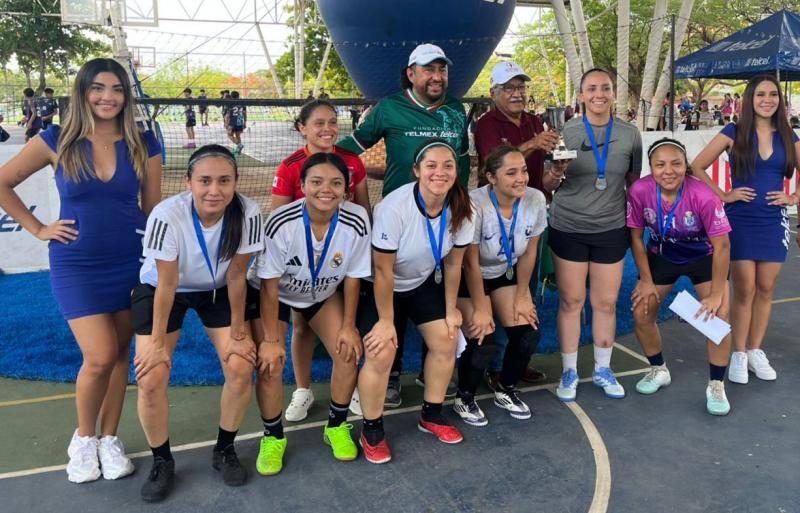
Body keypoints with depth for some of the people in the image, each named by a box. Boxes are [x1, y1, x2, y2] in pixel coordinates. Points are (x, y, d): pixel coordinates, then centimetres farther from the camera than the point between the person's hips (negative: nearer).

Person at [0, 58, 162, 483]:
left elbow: (154, 209, 4)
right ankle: (84, 437, 18)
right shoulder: (58, 140, -4)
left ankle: (109, 439, 25)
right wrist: (37, 229, -1)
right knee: (100, 357, -9)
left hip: (130, 263, 2)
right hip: (76, 264, -2)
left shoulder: (143, 145, 0)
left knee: (118, 355, 8)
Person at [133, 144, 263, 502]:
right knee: (150, 379, -12)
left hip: (217, 291, 2)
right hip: (161, 289, -1)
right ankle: (162, 461, 14)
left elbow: (236, 276, -17)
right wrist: (158, 342, -16)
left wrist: (238, 331, -10)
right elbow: (167, 283, -24)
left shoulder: (248, 214, -28)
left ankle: (224, 450, 15)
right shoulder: (167, 215, -33)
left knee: (241, 368, -11)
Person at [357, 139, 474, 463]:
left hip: (423, 284, 6)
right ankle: (371, 431, 7)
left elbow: (453, 263, -3)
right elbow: (383, 271, -25)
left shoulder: (460, 210, -16)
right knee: (381, 355, -16)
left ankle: (431, 415, 24)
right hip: (381, 288, -5)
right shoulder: (394, 208, -33)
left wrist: (450, 309, 3)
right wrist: (386, 320, -17)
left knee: (446, 342, 1)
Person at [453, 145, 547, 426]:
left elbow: (529, 252, -4)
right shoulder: (475, 204, -32)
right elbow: (471, 263, -22)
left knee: (528, 334, -6)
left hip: (506, 274, 5)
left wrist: (522, 296, 1)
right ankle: (464, 399, 14)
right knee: (482, 343, -15)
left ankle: (505, 391, 22)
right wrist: (480, 309, -16)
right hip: (470, 279, -5)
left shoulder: (536, 199, -18)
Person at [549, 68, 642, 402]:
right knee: (571, 301, 5)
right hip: (569, 227, -2)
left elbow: (634, 181, 12)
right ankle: (569, 371, 20)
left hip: (611, 228, 2)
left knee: (606, 302, 8)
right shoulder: (565, 132, -4)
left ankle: (603, 370, 27)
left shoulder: (630, 134, 2)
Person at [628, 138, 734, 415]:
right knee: (641, 313, -3)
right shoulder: (639, 191, -27)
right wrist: (646, 280, -8)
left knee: (719, 316, -14)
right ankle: (659, 370, 24)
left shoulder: (703, 196, -33)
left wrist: (716, 294, -22)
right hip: (662, 256, 2)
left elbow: (721, 246, -24)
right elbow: (636, 236, -12)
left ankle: (716, 386, 6)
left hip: (704, 257, -2)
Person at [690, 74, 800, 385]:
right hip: (740, 221, -3)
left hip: (773, 222, 3)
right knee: (744, 290, -2)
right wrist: (724, 196, -8)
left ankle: (755, 351, 21)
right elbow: (697, 167, -4)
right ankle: (738, 354, 11)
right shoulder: (734, 133, -2)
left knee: (766, 289, 8)